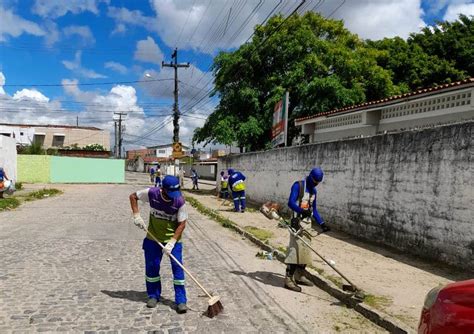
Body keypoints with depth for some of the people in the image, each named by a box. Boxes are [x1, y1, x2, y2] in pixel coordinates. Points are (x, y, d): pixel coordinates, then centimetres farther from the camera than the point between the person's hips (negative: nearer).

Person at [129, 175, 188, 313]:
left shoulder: (180, 201, -22)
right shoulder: (152, 193, -17)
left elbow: (182, 224, -16)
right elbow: (133, 196, 0)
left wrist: (171, 243, -23)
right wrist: (136, 215, -11)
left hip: (173, 239, -2)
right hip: (153, 238, 2)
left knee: (177, 268, -7)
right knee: (151, 267, 8)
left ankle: (181, 300, 2)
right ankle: (153, 296, 28)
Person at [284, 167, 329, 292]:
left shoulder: (313, 191, 17)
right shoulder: (298, 186, -7)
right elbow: (291, 203, -20)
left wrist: (321, 223, 13)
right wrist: (302, 211, -36)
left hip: (308, 223, 8)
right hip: (297, 222, -8)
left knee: (306, 250, 11)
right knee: (296, 250, -13)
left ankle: (299, 276, 23)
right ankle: (288, 279, -11)